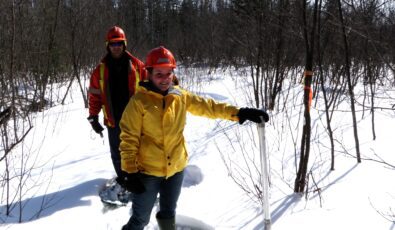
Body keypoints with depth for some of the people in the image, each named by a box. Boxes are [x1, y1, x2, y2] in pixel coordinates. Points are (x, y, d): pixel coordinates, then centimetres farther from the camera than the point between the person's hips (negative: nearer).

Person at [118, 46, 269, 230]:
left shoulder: (181, 96, -1)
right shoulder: (139, 101, -14)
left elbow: (208, 107, 3)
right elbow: (129, 139, -12)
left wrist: (239, 113, -6)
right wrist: (130, 171, -13)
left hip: (175, 168, 4)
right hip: (147, 171, -4)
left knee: (168, 214, 23)